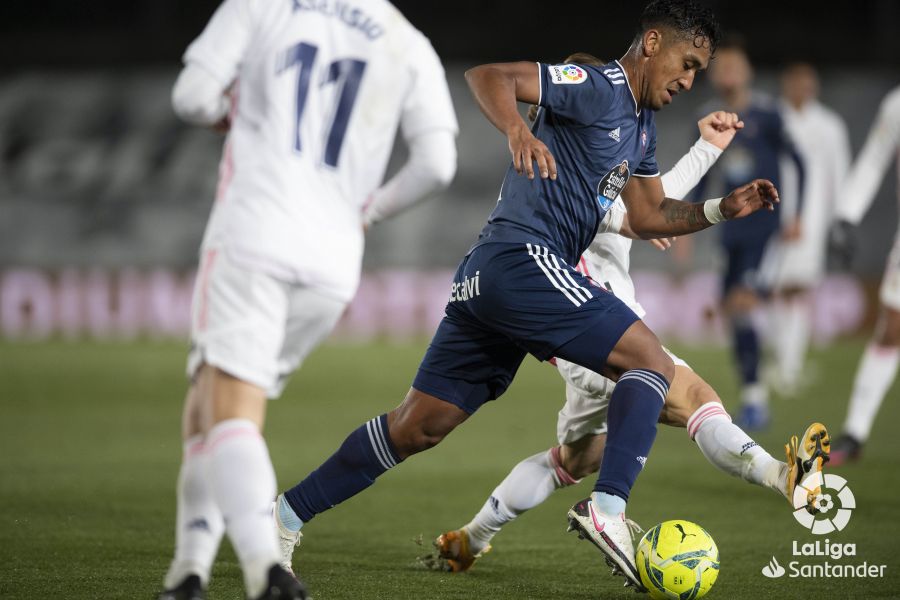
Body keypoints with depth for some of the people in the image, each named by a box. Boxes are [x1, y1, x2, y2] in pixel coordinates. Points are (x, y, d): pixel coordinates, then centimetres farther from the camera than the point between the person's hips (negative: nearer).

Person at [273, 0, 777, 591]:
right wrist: (517, 131, -37)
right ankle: (608, 507, -23)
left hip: (489, 277, 10)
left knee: (418, 427, 9)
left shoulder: (642, 126, 22)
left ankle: (285, 515, 12)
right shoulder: (597, 88, -8)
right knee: (652, 363, -12)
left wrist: (722, 209, 18)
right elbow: (488, 73, -18)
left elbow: (650, 215, 32)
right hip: (524, 260, -10)